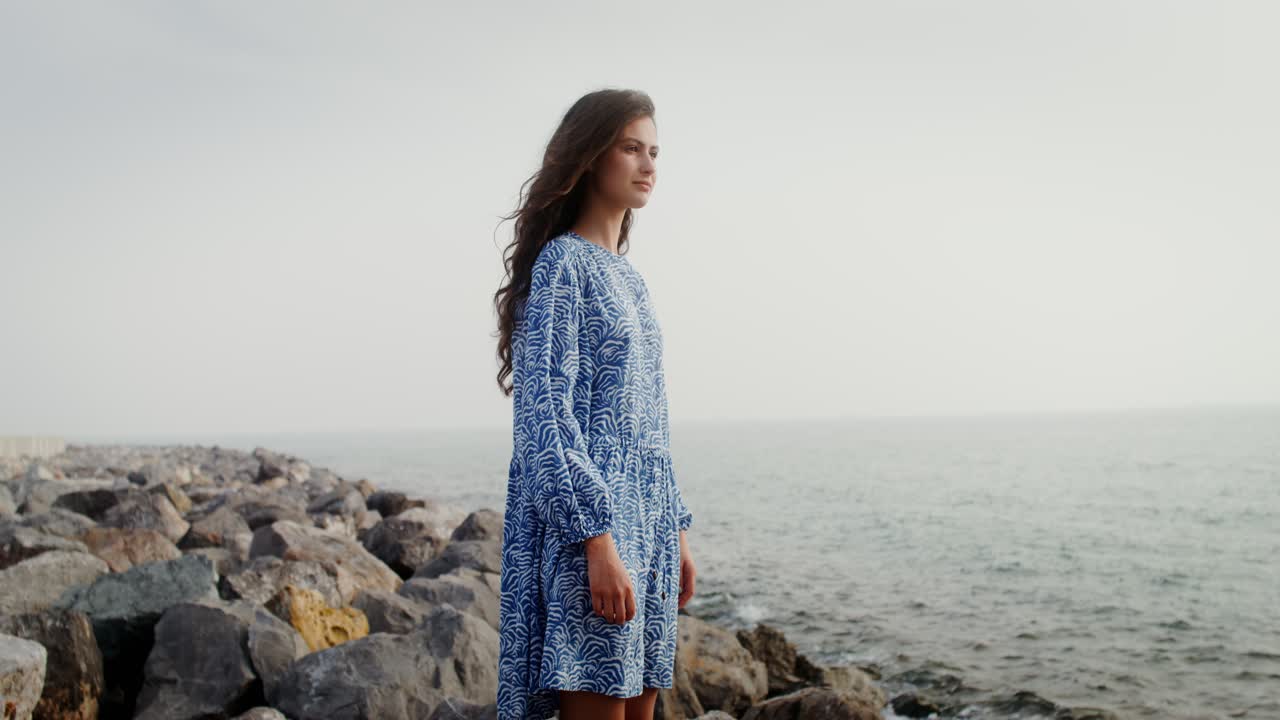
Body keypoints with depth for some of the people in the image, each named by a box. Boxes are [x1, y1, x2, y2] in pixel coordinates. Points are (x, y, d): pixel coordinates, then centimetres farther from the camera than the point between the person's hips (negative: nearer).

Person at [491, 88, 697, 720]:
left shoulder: (627, 276, 18)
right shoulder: (562, 262, -7)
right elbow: (545, 414, -15)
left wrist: (676, 531, 17)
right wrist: (598, 538, -21)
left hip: (646, 523, 8)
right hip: (589, 524, -8)